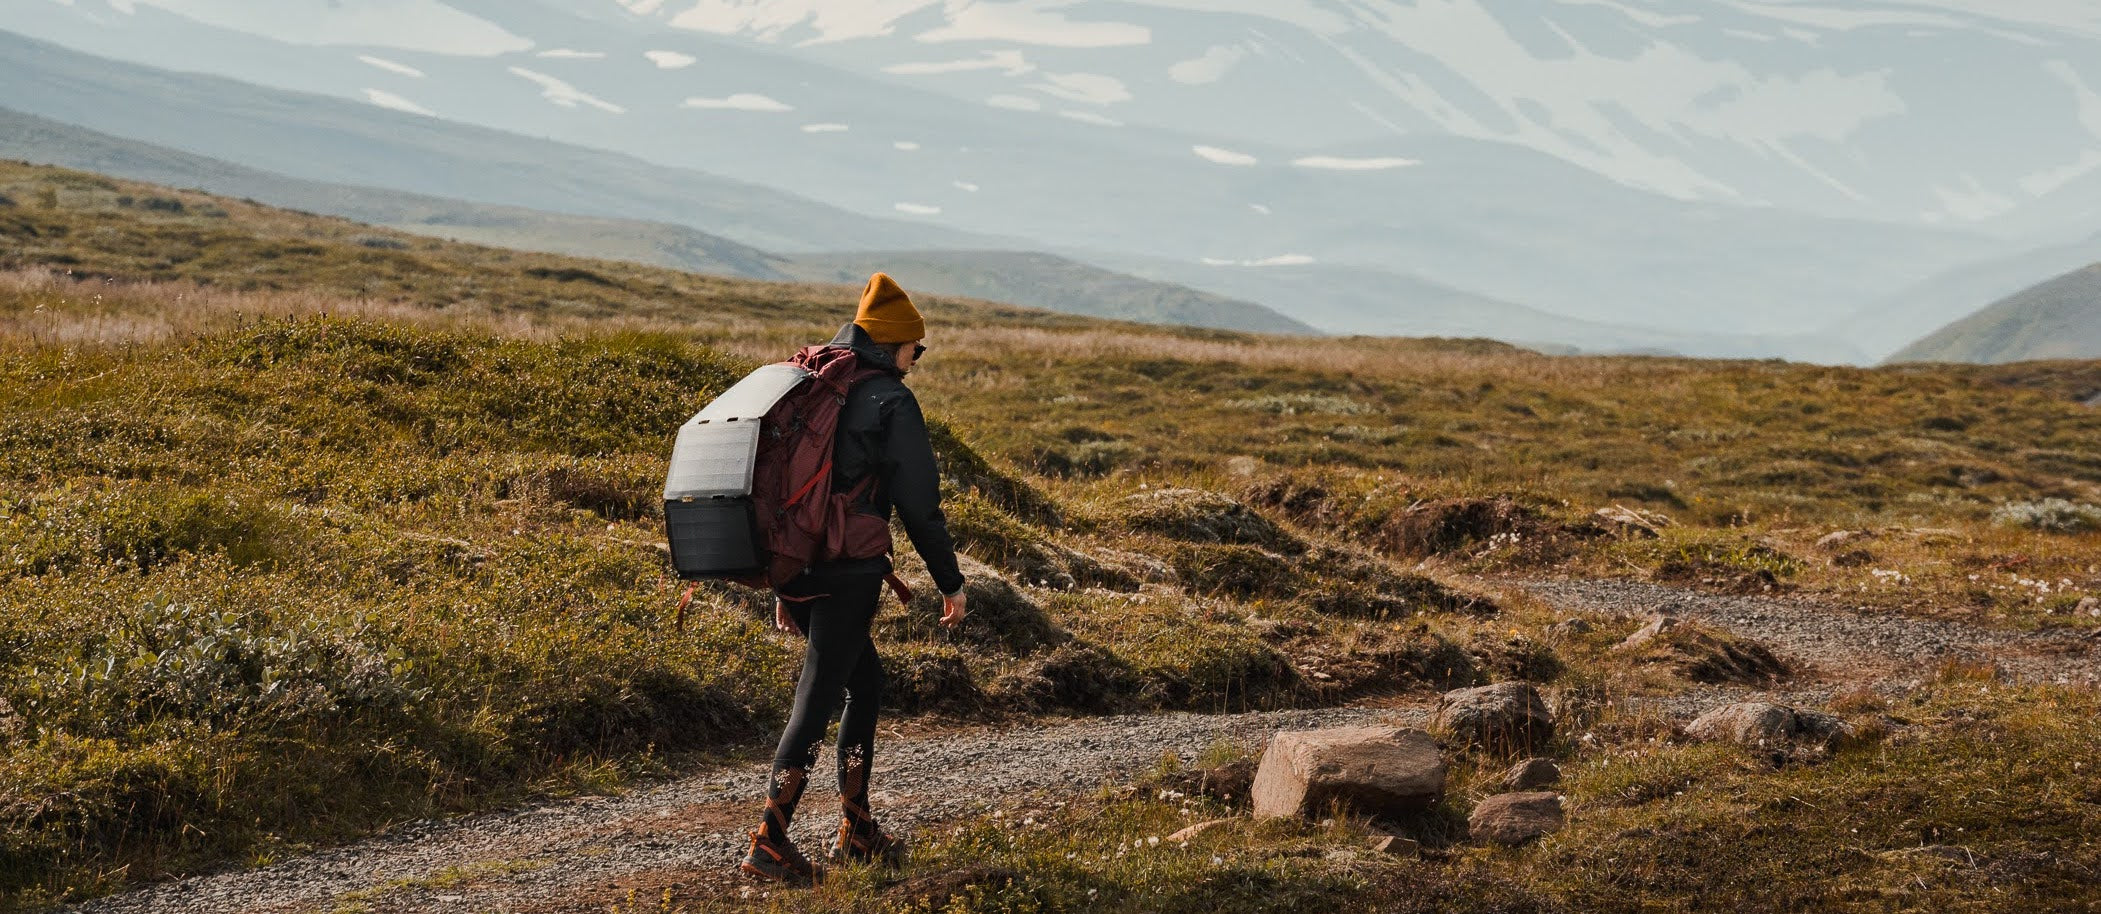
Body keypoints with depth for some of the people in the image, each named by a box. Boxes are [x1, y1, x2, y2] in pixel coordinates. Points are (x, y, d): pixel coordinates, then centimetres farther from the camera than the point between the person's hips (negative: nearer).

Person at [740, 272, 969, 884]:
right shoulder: (890, 402, -7)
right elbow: (919, 502, -8)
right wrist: (950, 582, 1)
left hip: (800, 571, 8)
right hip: (850, 574, -8)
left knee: (865, 682, 20)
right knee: (817, 700, -4)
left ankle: (856, 831, 22)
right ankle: (769, 844, -6)